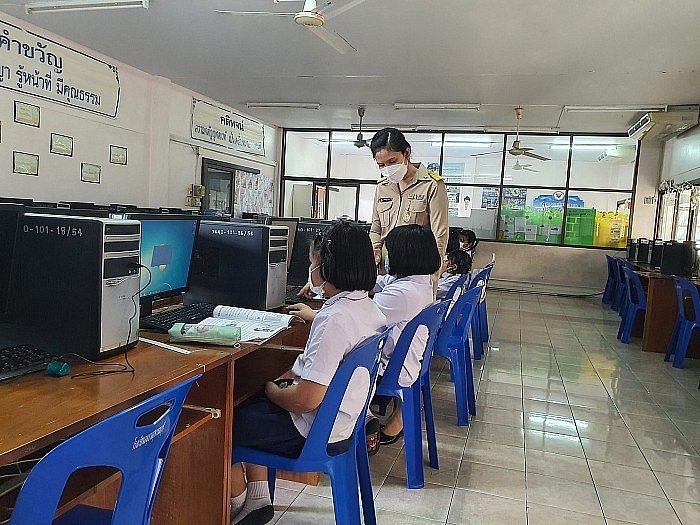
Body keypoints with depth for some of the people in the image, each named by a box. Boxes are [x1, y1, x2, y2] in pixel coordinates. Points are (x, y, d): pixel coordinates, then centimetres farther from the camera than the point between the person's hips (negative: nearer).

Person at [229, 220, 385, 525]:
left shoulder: (334, 320, -30)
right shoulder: (368, 307, -1)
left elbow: (307, 400, -30)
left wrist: (273, 391, -10)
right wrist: (314, 317, 32)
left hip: (317, 434, -10)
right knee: (248, 401, 23)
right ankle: (258, 498, 25)